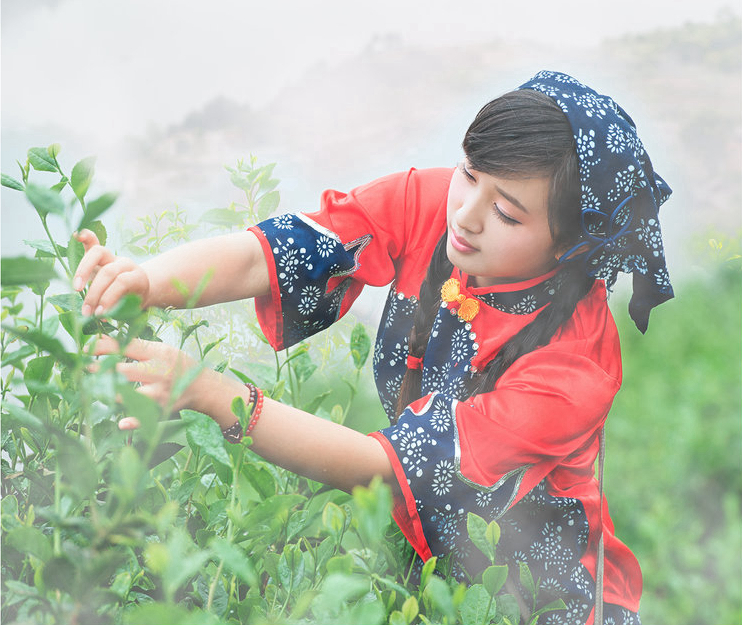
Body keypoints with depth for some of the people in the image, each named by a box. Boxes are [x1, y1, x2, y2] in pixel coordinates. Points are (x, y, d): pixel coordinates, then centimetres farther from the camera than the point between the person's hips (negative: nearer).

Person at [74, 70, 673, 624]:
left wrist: (207, 393, -46)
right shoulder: (431, 203, -16)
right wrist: (148, 281, -46)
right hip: (407, 534, 5)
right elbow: (262, 254, -24)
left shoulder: (573, 367, -30)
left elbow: (390, 468, -35)